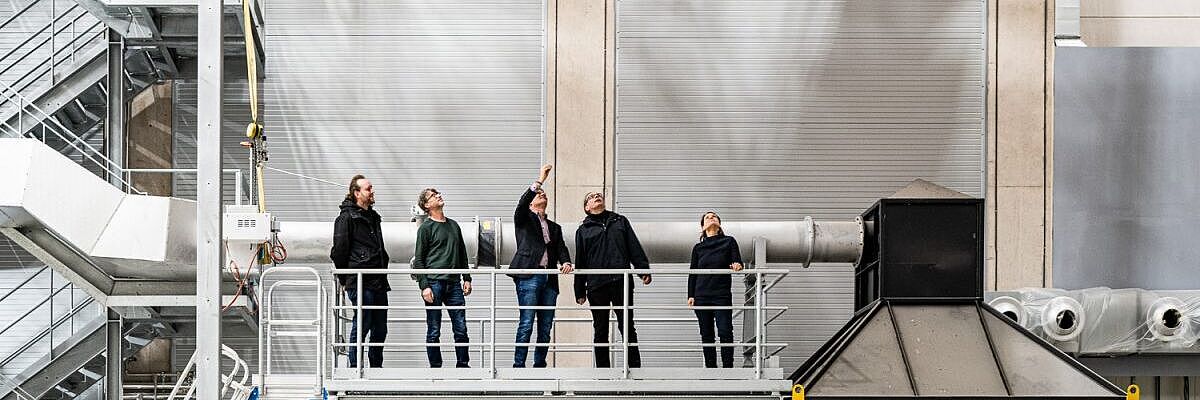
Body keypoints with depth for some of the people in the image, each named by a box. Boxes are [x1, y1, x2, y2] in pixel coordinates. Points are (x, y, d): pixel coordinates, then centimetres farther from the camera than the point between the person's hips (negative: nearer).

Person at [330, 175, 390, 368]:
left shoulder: (373, 217, 20)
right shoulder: (347, 217, -5)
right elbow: (339, 250, -8)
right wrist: (345, 279, -5)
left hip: (379, 281, 8)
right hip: (360, 282, -8)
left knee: (380, 328, 9)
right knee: (362, 325, -5)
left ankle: (376, 368, 18)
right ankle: (355, 368, 2)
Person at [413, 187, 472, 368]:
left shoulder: (454, 225, 18)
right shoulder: (426, 228, 1)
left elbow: (462, 254, 23)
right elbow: (419, 260, -3)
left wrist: (466, 279, 14)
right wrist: (424, 286, -12)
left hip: (454, 283, 5)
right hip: (434, 283, -5)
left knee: (461, 329, 2)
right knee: (434, 331, 0)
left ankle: (463, 365, 11)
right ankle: (435, 367, 7)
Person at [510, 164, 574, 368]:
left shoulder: (554, 227, 25)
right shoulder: (524, 219, 11)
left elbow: (562, 248, 12)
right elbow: (522, 202, -10)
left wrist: (566, 262, -11)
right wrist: (540, 181, -16)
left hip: (549, 279, 5)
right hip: (529, 276, -5)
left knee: (546, 326, 4)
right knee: (526, 323, -11)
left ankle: (540, 365, 10)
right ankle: (518, 365, -10)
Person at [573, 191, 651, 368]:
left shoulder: (620, 221, 18)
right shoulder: (583, 230, 15)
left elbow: (635, 248, 11)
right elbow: (580, 262, 12)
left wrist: (644, 269, -2)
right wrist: (580, 291, 7)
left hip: (622, 282, 0)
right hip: (596, 285, 0)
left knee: (627, 326, -3)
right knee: (600, 330, 4)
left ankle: (635, 367, -2)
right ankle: (603, 370, 8)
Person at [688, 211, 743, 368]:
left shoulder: (729, 242, 8)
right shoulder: (698, 248, 13)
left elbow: (738, 262, 1)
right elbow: (693, 274, 14)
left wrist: (737, 265, -23)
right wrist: (691, 295, 5)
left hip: (722, 295, -2)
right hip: (702, 296, 2)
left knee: (725, 331, -12)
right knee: (706, 334, 2)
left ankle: (728, 367, -8)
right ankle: (710, 367, 7)